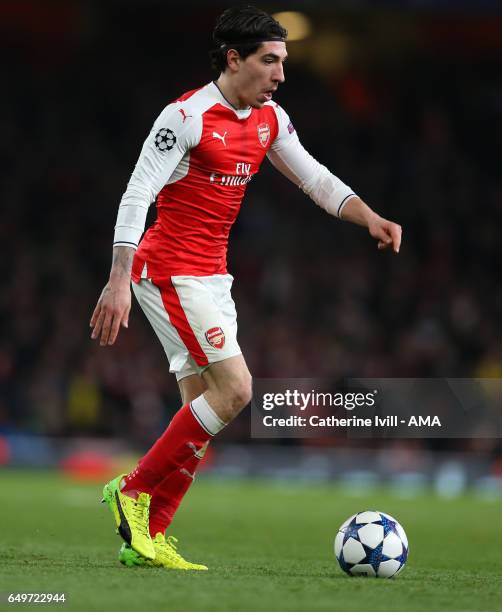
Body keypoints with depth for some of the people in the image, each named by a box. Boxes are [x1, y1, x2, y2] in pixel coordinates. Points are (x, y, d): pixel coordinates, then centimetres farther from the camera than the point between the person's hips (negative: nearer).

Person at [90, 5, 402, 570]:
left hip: (211, 275, 9)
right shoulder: (187, 116, -16)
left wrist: (370, 218, 1)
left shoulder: (269, 119, 8)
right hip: (170, 270, -9)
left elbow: (313, 177, 17)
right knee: (234, 389, -16)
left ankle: (145, 539, 9)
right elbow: (135, 196, -19)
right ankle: (134, 489, -5)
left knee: (203, 407, 5)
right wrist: (119, 280, -25)